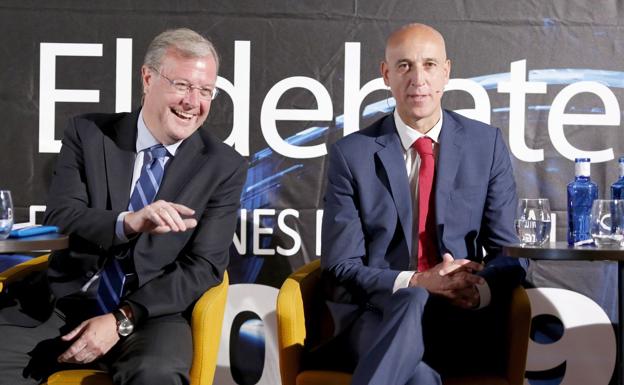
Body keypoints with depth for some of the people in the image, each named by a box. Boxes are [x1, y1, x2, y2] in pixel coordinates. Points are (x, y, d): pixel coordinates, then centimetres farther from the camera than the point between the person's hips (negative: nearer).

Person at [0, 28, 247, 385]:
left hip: (152, 312, -1)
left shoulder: (225, 167, 0)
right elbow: (58, 221, -7)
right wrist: (129, 222, -29)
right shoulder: (88, 134, 3)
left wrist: (122, 319, -16)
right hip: (61, 303, 2)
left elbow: (204, 267, -4)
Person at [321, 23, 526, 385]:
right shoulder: (351, 154, 2)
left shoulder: (487, 144, 7)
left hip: (461, 319, 2)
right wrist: (415, 283, -18)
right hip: (376, 318, -2)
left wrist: (482, 289, -16)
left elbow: (507, 251, 8)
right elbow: (341, 268, -1)